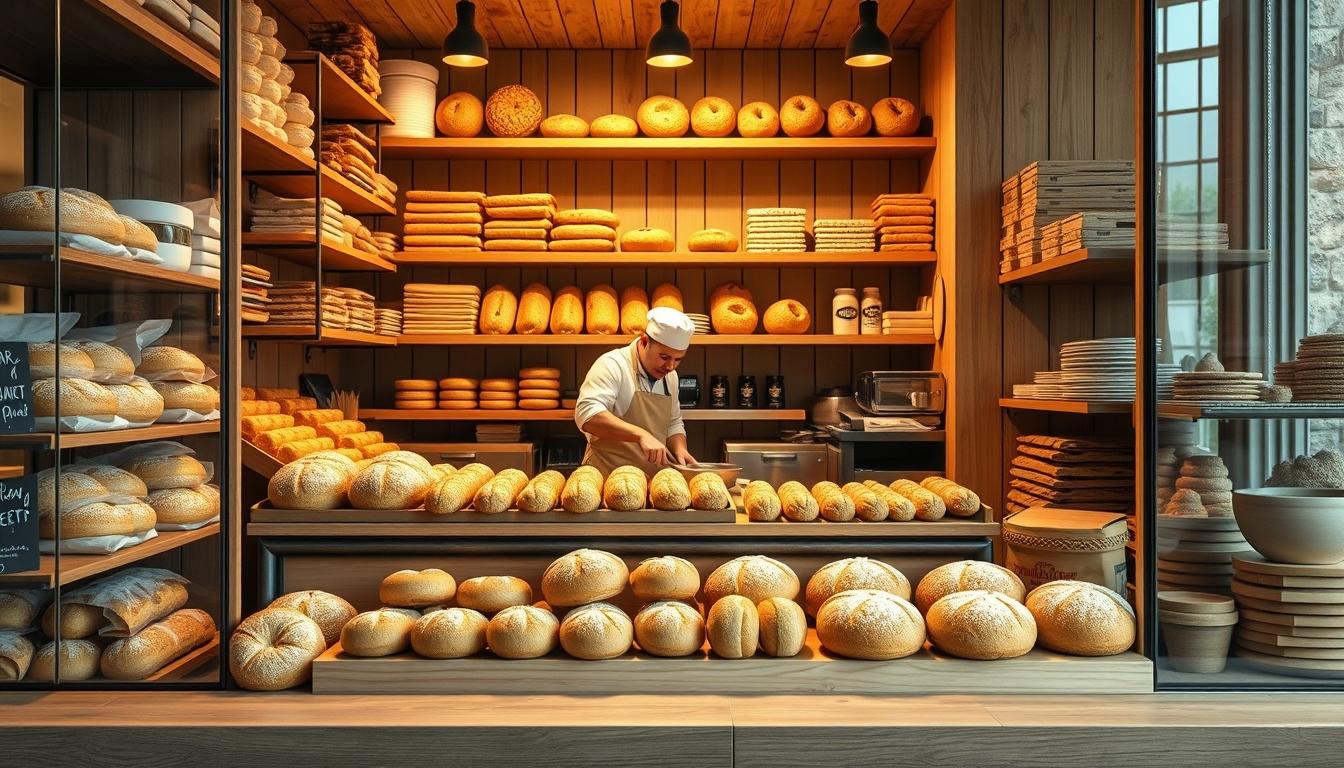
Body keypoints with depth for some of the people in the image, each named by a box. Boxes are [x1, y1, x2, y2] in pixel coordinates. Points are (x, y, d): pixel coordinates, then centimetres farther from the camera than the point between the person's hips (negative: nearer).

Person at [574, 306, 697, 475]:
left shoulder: (670, 376, 12)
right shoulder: (613, 365, -10)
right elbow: (587, 414, -23)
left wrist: (680, 449, 3)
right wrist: (641, 435, -29)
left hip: (654, 480, 6)